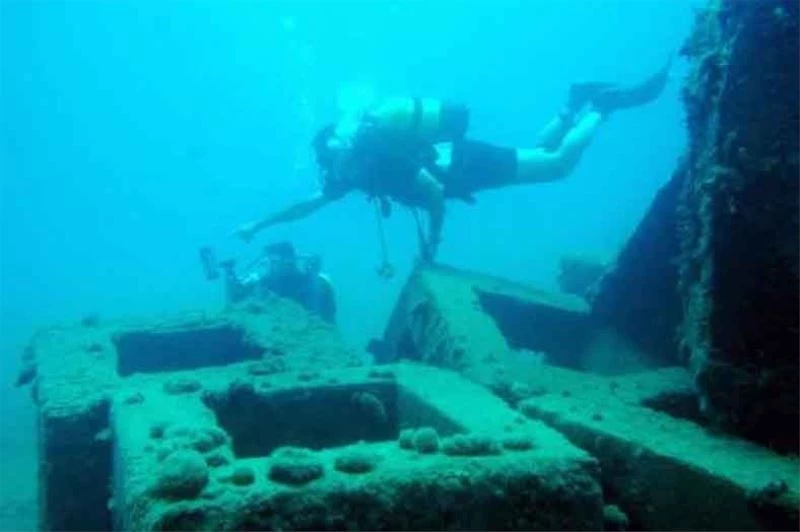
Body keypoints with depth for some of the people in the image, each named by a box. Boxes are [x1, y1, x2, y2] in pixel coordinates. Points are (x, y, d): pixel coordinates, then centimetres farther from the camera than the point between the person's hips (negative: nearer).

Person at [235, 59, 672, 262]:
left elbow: (436, 191, -36)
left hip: (470, 162, -7)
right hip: (453, 159, 7)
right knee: (540, 155, 24)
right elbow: (308, 205, -1)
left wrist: (432, 242, -26)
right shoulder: (354, 171, -9)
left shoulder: (386, 160, -33)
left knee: (559, 163, 0)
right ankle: (576, 105, 35)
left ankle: (599, 105, 14)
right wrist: (258, 225, -2)